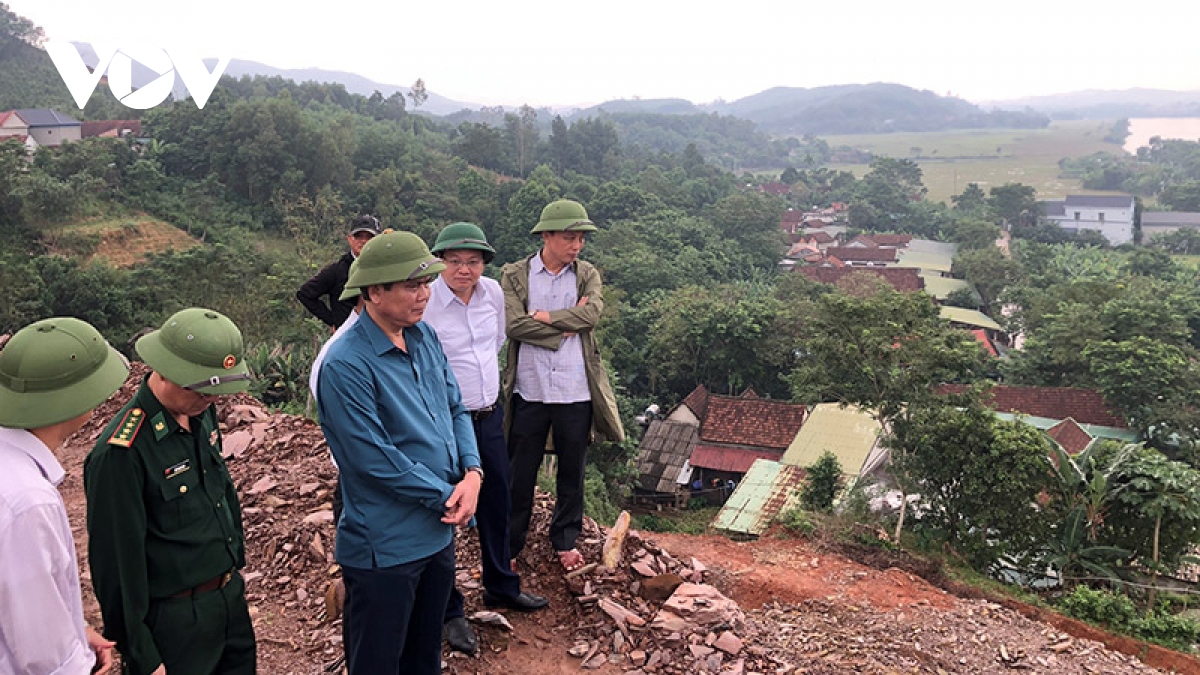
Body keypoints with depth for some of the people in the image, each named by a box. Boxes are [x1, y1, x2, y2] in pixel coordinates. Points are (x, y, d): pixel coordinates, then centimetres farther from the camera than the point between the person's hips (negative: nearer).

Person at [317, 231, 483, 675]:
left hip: (439, 531, 7)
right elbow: (375, 459, -23)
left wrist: (472, 472, -9)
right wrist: (447, 497, -14)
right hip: (386, 548, -7)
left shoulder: (424, 337, 2)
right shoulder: (346, 366, -22)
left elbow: (456, 408, 7)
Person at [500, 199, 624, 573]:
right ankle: (509, 545, 25)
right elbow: (513, 324, -15)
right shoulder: (515, 275, -1)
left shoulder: (588, 275, 4)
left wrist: (543, 316, -14)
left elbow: (592, 312, -14)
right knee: (521, 472, 9)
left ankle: (565, 539, 34)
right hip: (529, 390, -1)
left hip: (576, 391, 2)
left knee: (572, 471, 15)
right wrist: (567, 325, -12)